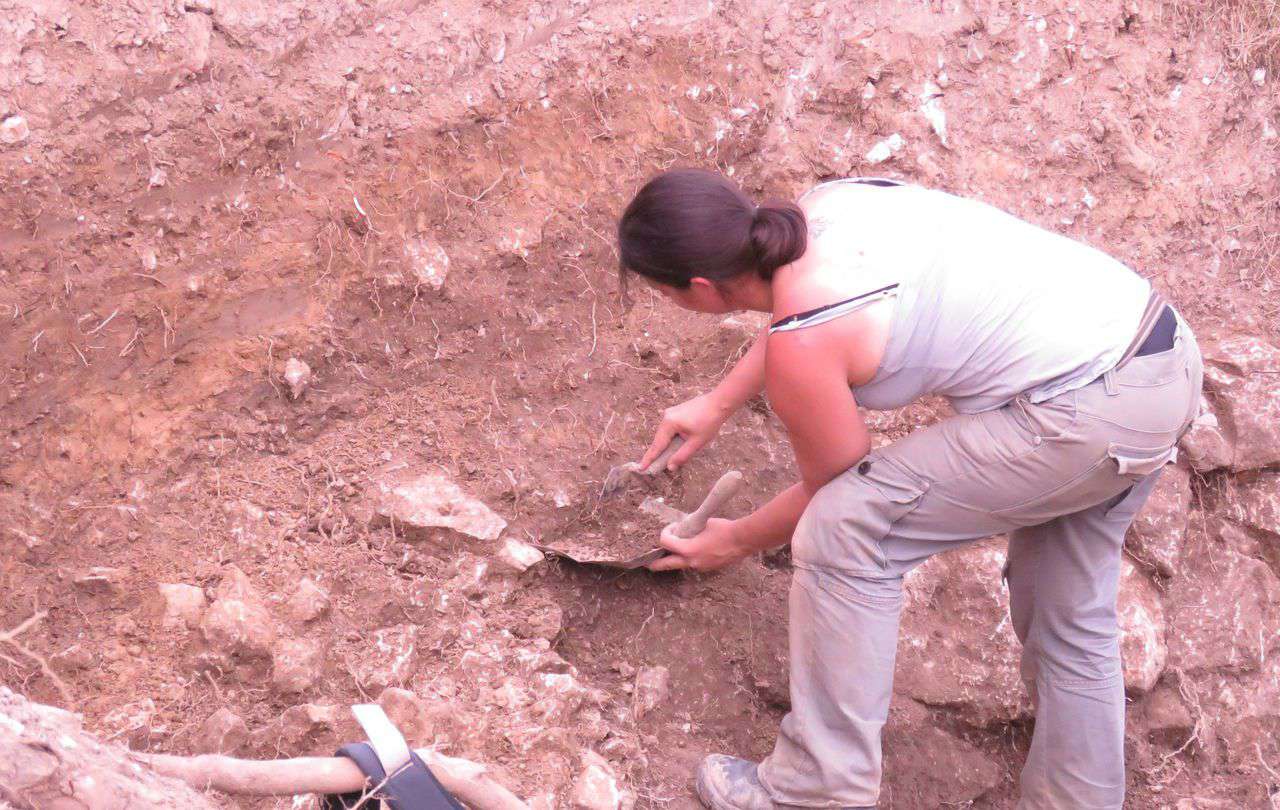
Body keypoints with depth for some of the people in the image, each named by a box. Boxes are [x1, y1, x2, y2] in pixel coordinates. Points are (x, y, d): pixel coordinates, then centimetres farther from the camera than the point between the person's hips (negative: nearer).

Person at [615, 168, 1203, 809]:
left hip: (1090, 412, -10)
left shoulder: (800, 350, -16)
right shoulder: (825, 204, 5)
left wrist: (736, 543, 19)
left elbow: (833, 491, 2)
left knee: (841, 533, -3)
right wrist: (717, 404, 36)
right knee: (1065, 612, 25)